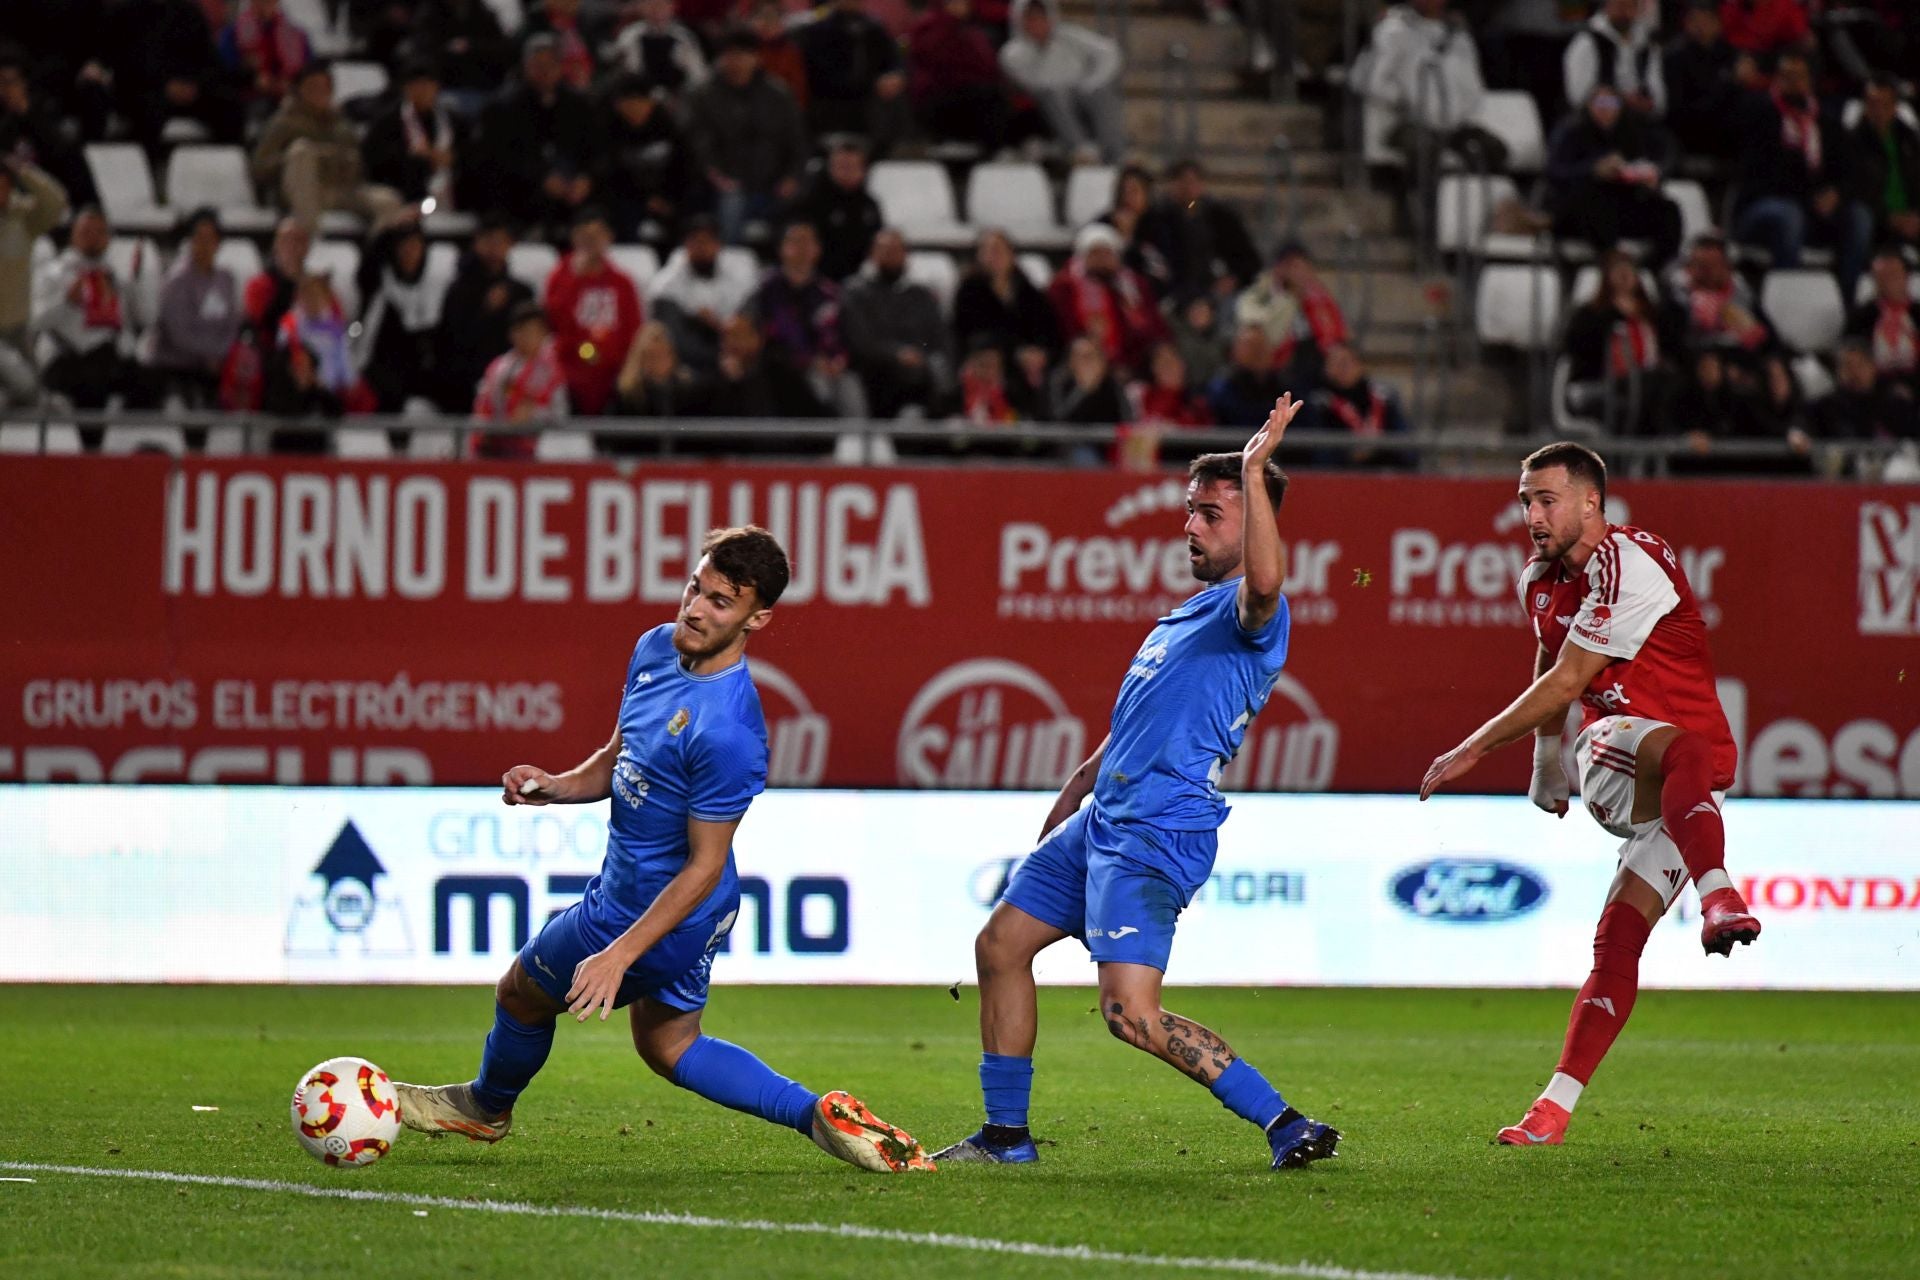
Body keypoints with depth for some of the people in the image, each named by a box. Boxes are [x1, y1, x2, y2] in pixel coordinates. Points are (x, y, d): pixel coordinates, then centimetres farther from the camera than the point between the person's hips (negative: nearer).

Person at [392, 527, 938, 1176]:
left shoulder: (727, 730, -33)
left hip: (653, 912, -9)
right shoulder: (656, 648, -6)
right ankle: (819, 1115, 20)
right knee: (669, 1046, 26)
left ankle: (486, 1106, 47)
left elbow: (705, 866, -27)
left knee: (521, 994, 17)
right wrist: (554, 786, -9)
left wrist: (619, 953, -27)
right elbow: (618, 759, 11)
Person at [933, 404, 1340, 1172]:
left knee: (1131, 1013, -20)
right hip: (1101, 822, 10)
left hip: (1160, 836, -10)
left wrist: (1254, 470, -38)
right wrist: (1072, 796, 34)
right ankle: (1005, 1135, 22)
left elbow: (1263, 580, -39)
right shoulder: (1186, 616, 20)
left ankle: (1285, 1126, -15)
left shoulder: (1251, 615, -12)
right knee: (999, 947, 14)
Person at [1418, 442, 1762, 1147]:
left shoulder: (1625, 565, -15)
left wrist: (1474, 750, -7)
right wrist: (1546, 766, 42)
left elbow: (1567, 682, -14)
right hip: (1609, 752, 6)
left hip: (1682, 790, -6)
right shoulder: (1541, 579, 12)